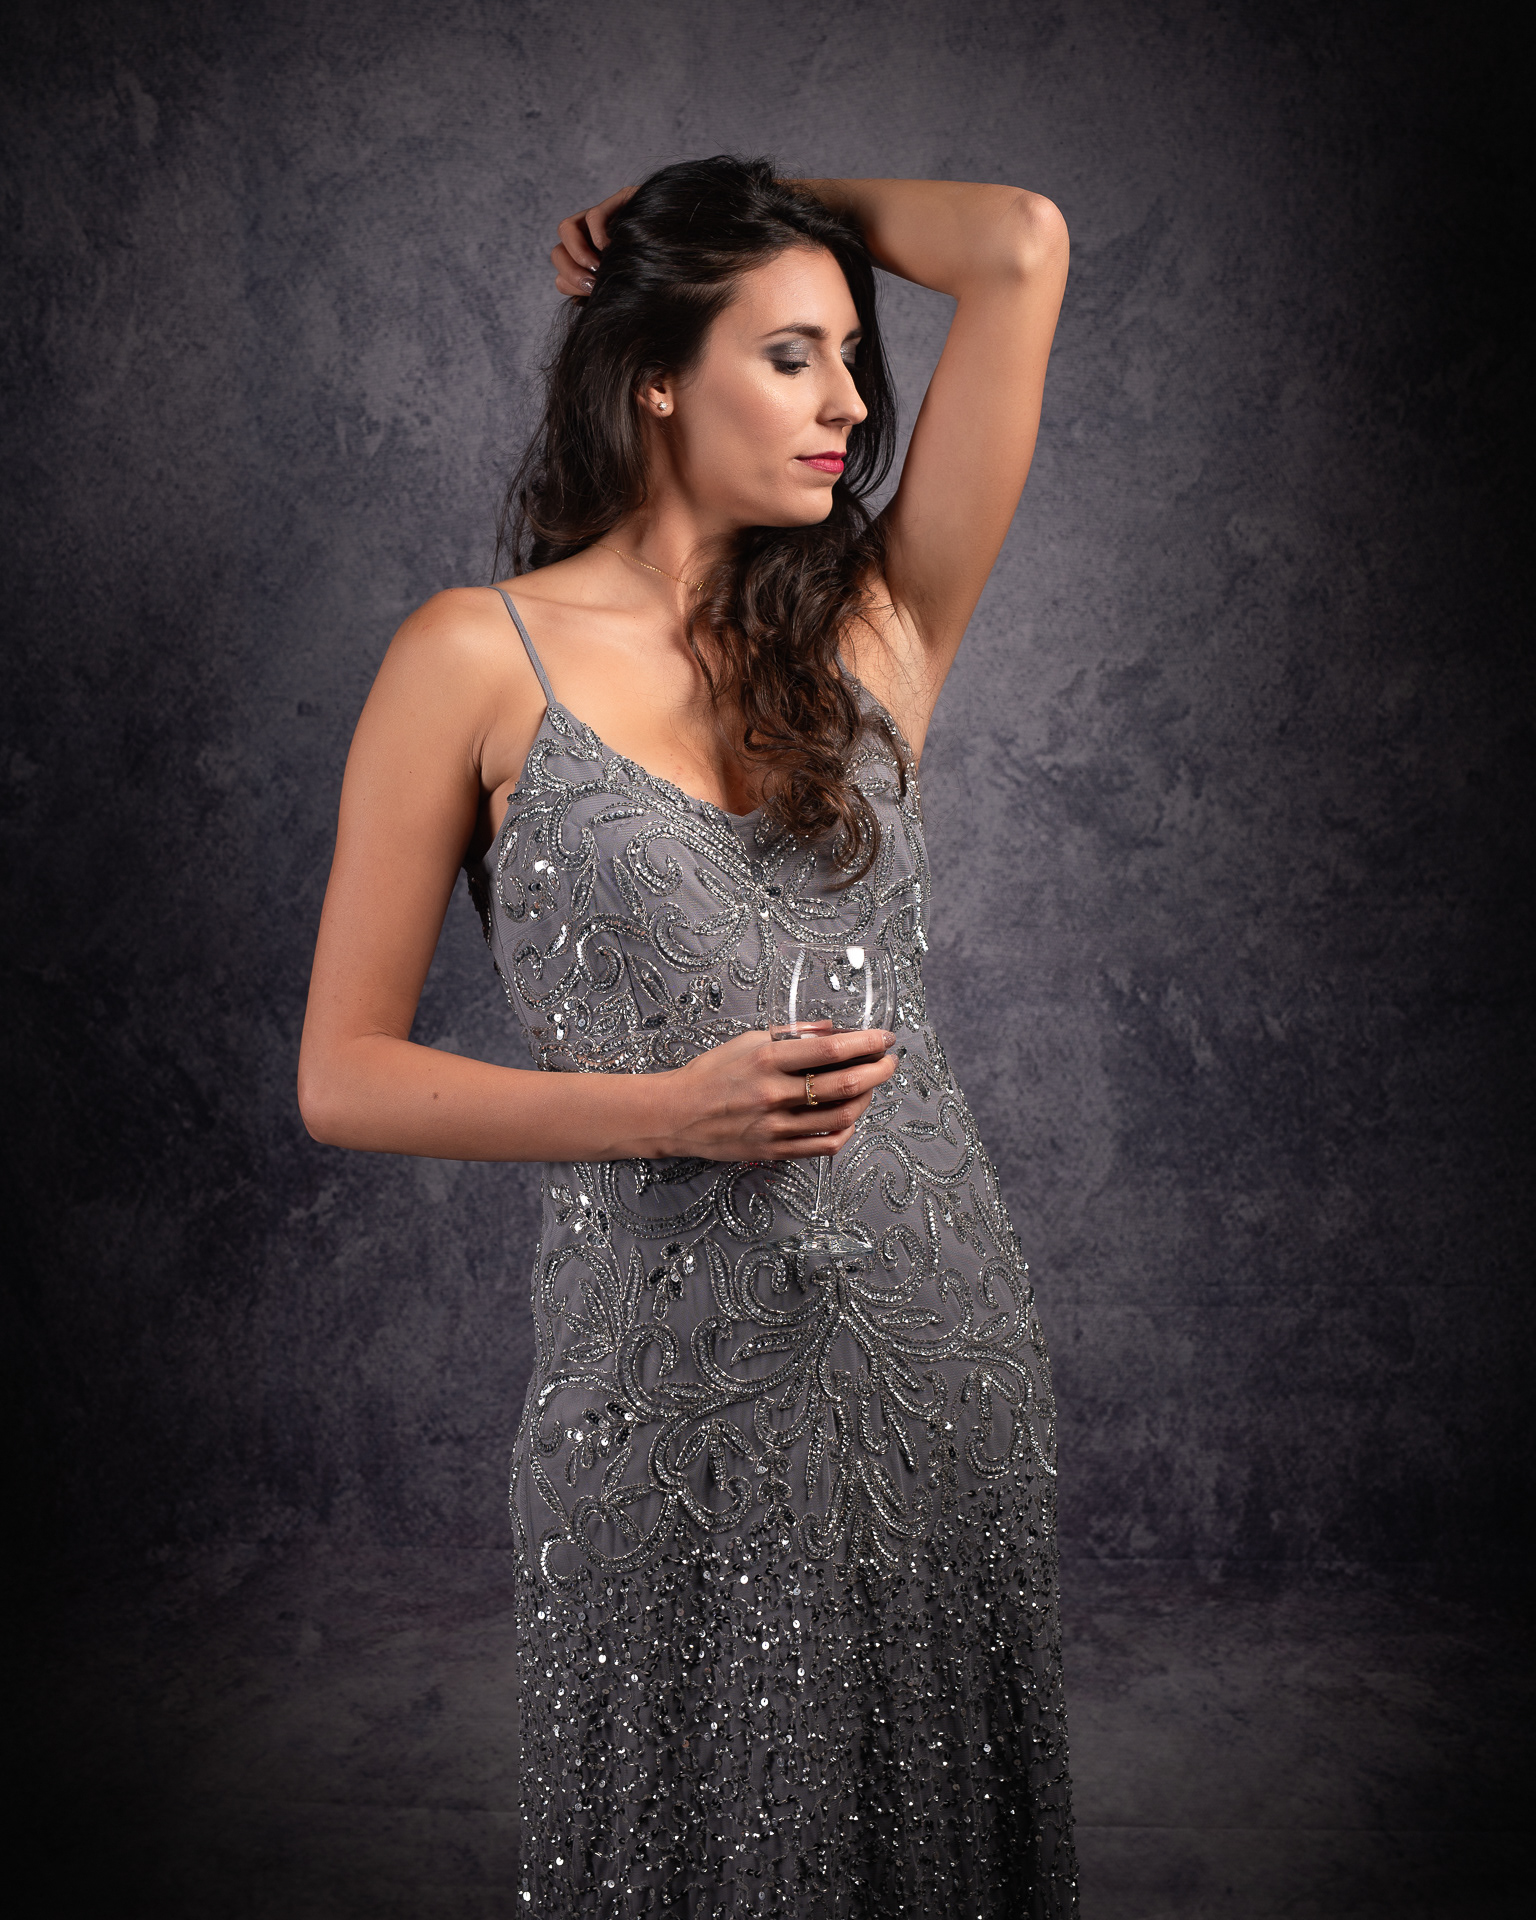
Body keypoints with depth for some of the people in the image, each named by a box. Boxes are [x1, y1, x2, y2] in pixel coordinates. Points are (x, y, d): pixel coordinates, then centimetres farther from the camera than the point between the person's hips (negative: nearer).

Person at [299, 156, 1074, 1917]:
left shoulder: (871, 633, 5)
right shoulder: (479, 661, -4)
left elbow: (1021, 249, 1)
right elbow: (343, 1078, -5)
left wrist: (776, 206, 11)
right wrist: (672, 1112, -16)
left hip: (942, 1342, 4)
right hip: (679, 1370, -3)